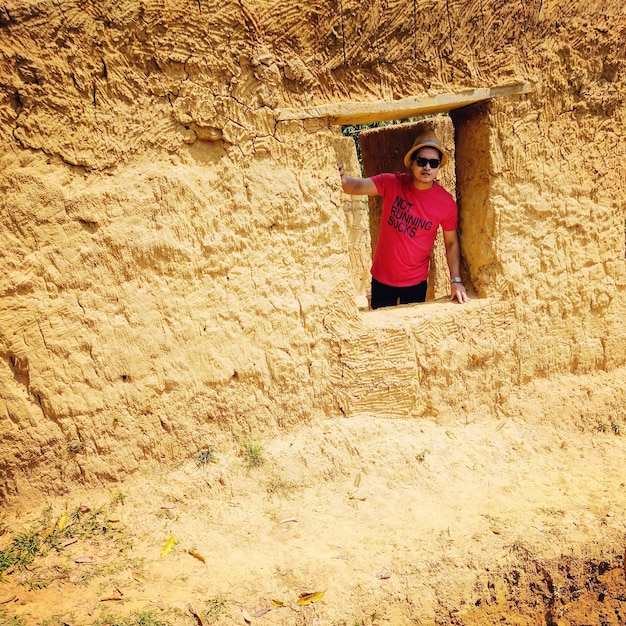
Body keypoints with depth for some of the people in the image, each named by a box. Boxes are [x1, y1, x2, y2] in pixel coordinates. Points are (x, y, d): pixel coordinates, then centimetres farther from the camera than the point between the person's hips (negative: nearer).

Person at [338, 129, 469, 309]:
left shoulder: (447, 203, -11)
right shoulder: (391, 183, -11)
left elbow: (451, 242, -1)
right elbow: (358, 187, -23)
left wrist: (456, 280, -9)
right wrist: (342, 179, -46)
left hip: (416, 281, 0)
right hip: (382, 277, 1)